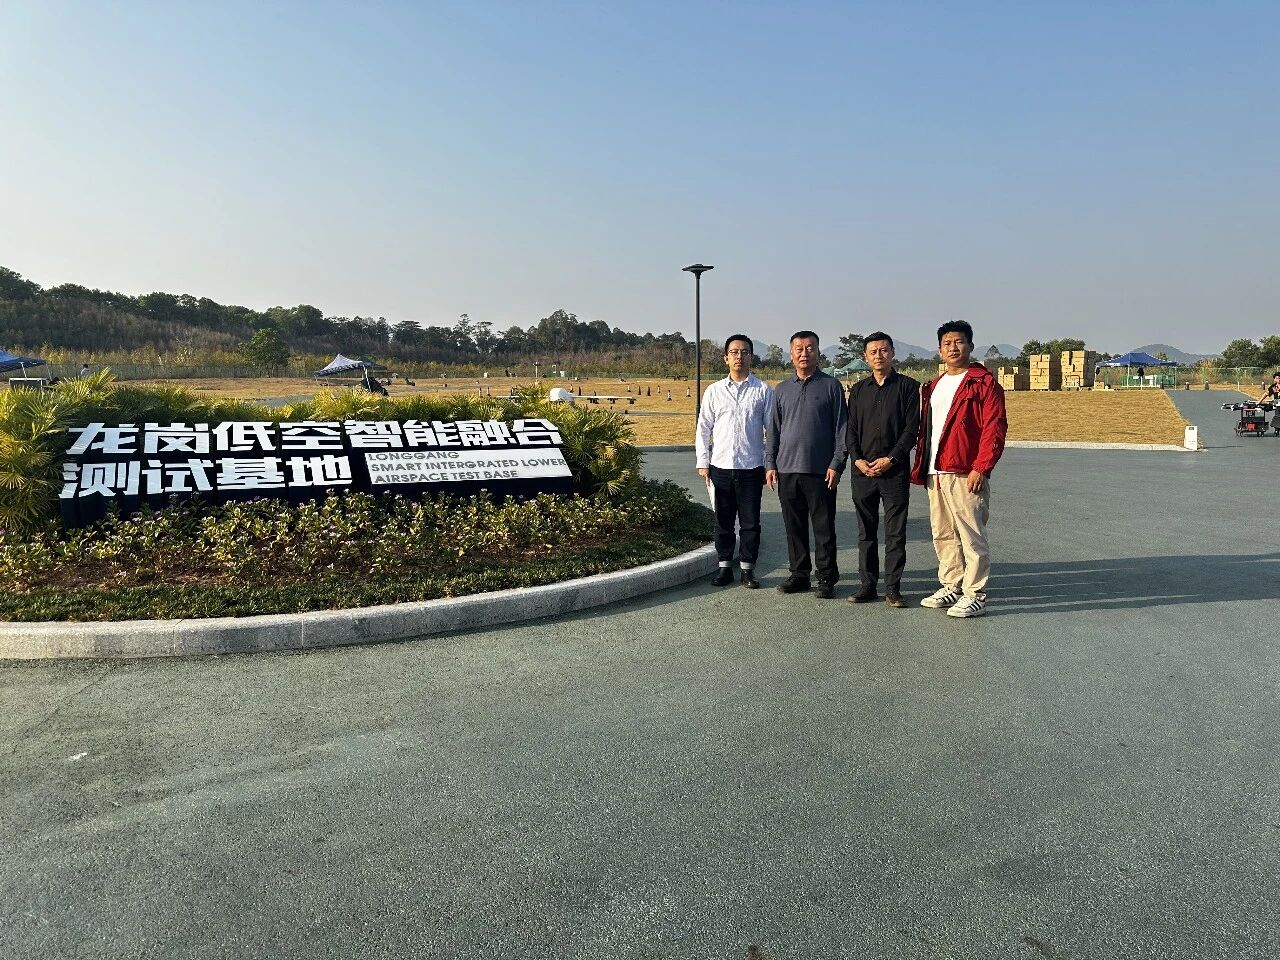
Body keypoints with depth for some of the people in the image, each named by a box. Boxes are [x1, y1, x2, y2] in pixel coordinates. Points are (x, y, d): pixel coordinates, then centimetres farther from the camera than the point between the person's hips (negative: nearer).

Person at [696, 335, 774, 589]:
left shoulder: (763, 390, 2)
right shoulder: (714, 391, 6)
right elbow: (703, 429, 9)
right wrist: (703, 463, 3)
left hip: (751, 467, -1)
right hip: (720, 467, 2)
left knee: (750, 522, 4)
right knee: (723, 521, 9)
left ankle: (747, 569, 16)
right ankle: (724, 566, 20)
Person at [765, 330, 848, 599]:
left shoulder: (831, 386, 3)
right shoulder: (782, 390, 13)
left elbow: (841, 428, -1)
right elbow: (773, 430, 15)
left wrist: (836, 464, -8)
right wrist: (770, 464, 6)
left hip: (820, 471, -3)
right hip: (786, 470, 4)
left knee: (824, 527, 1)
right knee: (794, 526, 9)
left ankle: (826, 578, 11)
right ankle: (799, 574, 20)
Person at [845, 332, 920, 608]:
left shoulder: (907, 386, 3)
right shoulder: (858, 389, 13)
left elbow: (912, 428, -4)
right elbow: (850, 429, 10)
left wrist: (891, 459, -12)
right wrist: (857, 459, -5)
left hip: (895, 471, -3)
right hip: (862, 471, 3)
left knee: (895, 533, 1)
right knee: (866, 532, 8)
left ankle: (893, 588, 8)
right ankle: (868, 584, 16)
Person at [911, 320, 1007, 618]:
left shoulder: (983, 382, -5)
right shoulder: (935, 386, 19)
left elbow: (995, 428, -11)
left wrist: (980, 468, -18)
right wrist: (922, 466, 14)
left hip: (965, 474, -8)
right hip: (935, 473, 8)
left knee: (971, 536, -3)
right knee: (943, 535, 14)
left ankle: (974, 595, 5)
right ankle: (951, 587, 26)